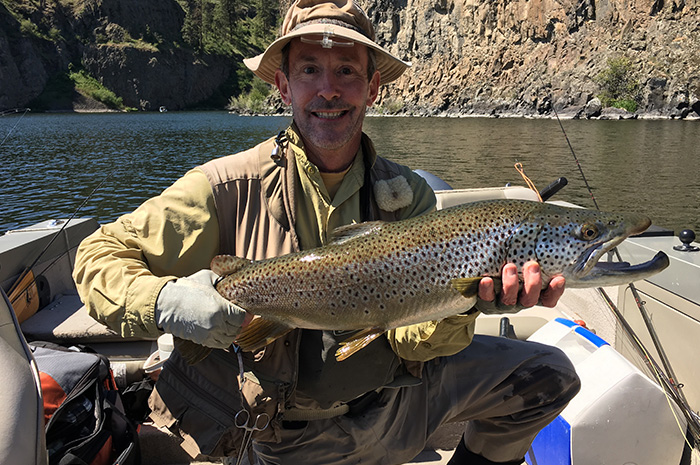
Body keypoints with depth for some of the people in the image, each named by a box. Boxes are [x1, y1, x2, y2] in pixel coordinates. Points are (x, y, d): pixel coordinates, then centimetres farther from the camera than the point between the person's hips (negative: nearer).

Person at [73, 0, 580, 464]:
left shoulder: (408, 195, -7)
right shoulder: (230, 187, -17)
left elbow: (411, 336, -15)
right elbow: (101, 254, -11)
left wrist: (462, 305, -37)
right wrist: (165, 302, -32)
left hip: (395, 393, 3)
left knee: (548, 372, 4)